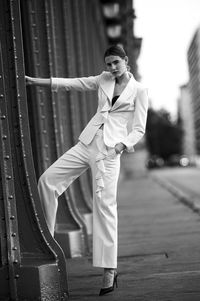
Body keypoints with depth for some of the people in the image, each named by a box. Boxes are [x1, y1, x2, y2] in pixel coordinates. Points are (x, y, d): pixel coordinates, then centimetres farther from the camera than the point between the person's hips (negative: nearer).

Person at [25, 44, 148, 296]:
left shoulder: (138, 91, 1)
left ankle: (109, 270, -7)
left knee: (104, 205, -11)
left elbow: (139, 130, -1)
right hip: (86, 143, 6)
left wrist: (121, 145, -20)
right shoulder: (104, 80, 14)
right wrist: (35, 81, 5)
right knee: (48, 179, -4)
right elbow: (73, 83, 12)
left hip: (109, 151, -5)